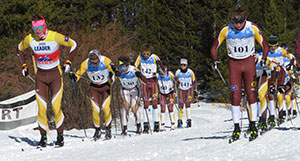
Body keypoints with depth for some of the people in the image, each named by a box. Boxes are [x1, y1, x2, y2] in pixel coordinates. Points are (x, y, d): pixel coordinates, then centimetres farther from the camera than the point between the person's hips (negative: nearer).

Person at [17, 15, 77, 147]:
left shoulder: (55, 37, -17)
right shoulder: (29, 39, -8)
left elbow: (73, 45, -3)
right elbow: (20, 49, 15)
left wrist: (68, 62, -8)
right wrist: (24, 65, 8)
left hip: (55, 74, -2)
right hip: (40, 76, 2)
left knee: (56, 106, -10)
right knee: (41, 108, -5)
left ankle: (60, 136, 0)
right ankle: (43, 137, 3)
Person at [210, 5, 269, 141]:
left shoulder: (253, 28, -12)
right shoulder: (226, 30, -12)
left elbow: (265, 46, -2)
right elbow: (214, 48, -1)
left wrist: (263, 59, -20)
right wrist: (215, 61, -19)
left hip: (249, 62, 0)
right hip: (234, 64, 0)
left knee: (251, 94, -6)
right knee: (235, 96, -6)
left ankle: (253, 125, 4)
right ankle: (236, 128, 0)